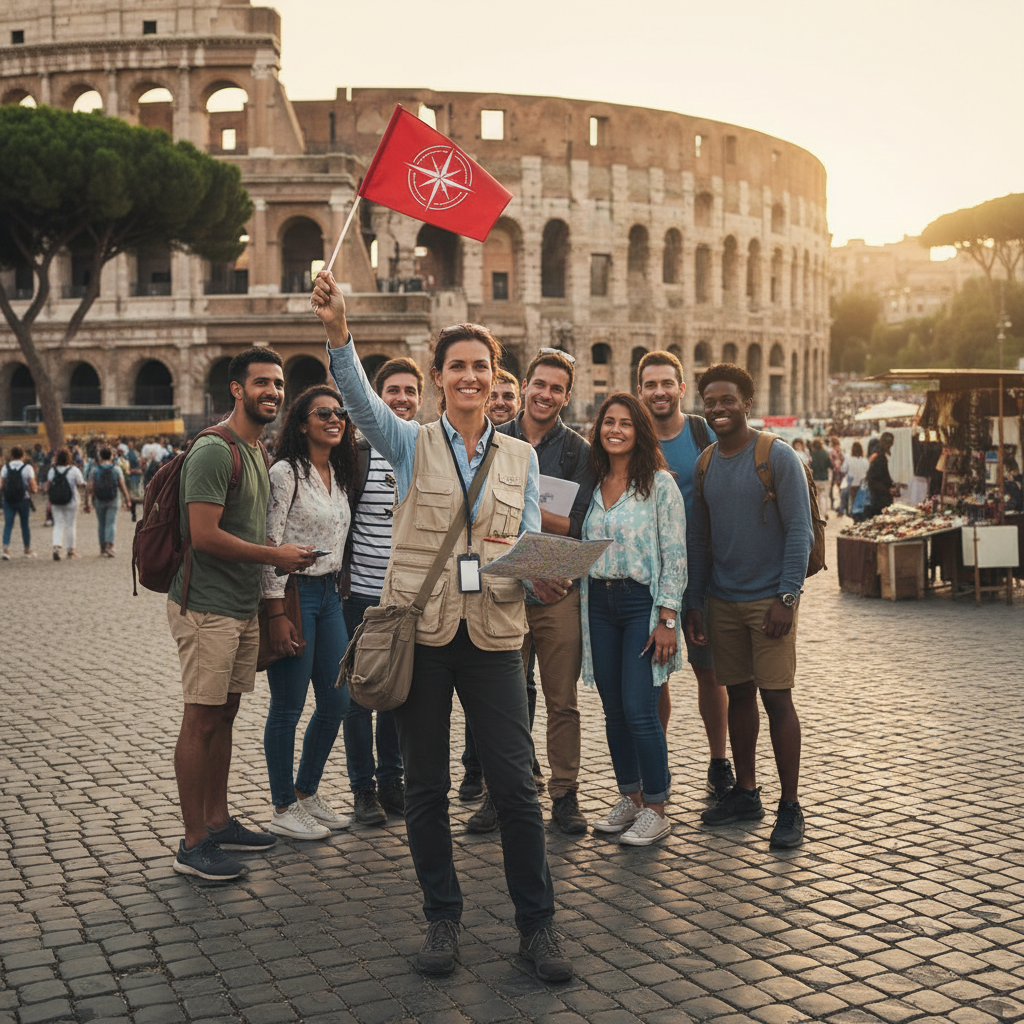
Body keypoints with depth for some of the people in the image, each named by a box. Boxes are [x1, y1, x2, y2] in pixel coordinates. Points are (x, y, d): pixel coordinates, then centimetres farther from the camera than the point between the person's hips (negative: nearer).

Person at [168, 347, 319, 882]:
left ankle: (218, 821, 26)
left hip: (242, 606, 9)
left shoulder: (258, 452, 16)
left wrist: (283, 559, 10)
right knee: (201, 720, -4)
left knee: (224, 715, 15)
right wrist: (276, 555, -14)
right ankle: (193, 844, 3)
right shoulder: (213, 451, -15)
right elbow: (205, 535, -22)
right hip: (206, 607, -9)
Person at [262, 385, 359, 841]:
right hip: (293, 593, -8)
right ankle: (283, 809, 14)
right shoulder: (286, 472, -11)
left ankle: (307, 794, 27)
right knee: (288, 708, 1)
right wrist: (277, 614, -20)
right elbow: (269, 545, -16)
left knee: (336, 701, 10)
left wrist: (337, 591, 17)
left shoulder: (338, 474, 13)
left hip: (329, 594, 8)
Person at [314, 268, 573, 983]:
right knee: (426, 786, 8)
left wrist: (545, 580, -13)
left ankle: (537, 923, 16)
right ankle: (443, 918, 25)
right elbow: (361, 398, -16)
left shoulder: (520, 457, 10)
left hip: (495, 634, 1)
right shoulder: (412, 444, 3)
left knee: (516, 783, 0)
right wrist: (338, 331, -34)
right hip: (419, 632, -1)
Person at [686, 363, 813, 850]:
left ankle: (790, 807, 5)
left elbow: (800, 531, -9)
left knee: (776, 698, -4)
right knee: (738, 694, 11)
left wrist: (787, 597, -15)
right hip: (722, 601, 5)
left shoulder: (778, 457, -7)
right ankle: (745, 793, 22)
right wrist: (694, 603, 9)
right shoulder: (704, 465, 9)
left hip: (769, 599, -5)